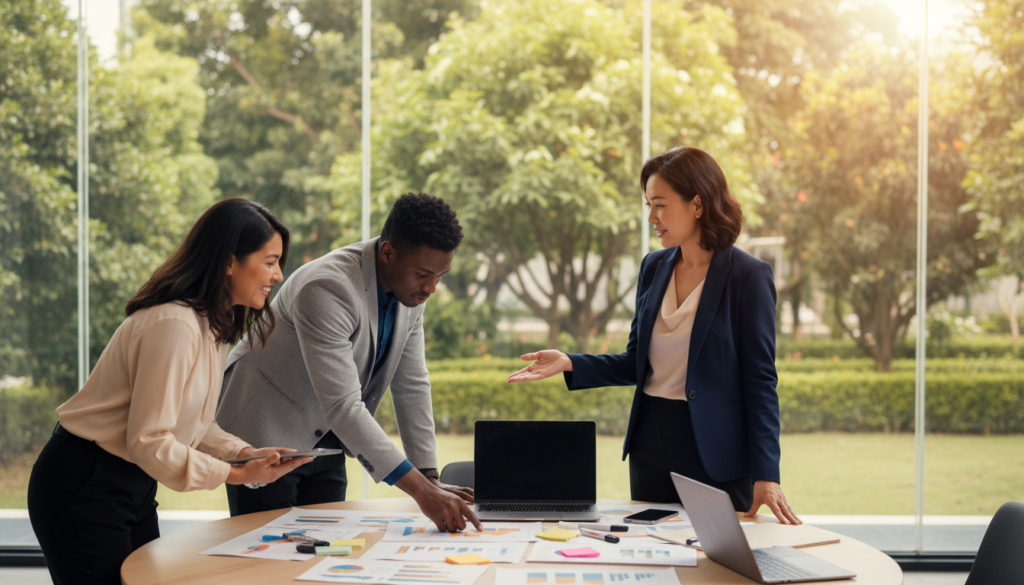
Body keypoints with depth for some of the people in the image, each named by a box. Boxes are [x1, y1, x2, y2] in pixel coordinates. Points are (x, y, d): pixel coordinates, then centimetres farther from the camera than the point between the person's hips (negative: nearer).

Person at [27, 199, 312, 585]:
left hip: (133, 487, 10)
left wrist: (246, 453, -4)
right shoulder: (174, 324, -25)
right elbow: (149, 441, -25)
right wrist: (237, 475, -22)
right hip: (83, 490, -10)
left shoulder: (214, 326, 7)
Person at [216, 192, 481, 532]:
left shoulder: (411, 286, -7)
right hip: (265, 434, -7)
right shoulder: (327, 288, -32)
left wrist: (430, 479, -3)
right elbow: (342, 406, -38)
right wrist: (420, 491, -41)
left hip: (323, 438, 7)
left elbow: (412, 384, 2)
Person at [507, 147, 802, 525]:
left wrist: (766, 475, -16)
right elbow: (637, 364, 12)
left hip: (715, 454, -5)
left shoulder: (748, 277, -9)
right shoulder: (654, 268, 8)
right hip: (651, 448, 5)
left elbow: (760, 380, -10)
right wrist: (569, 364, -3)